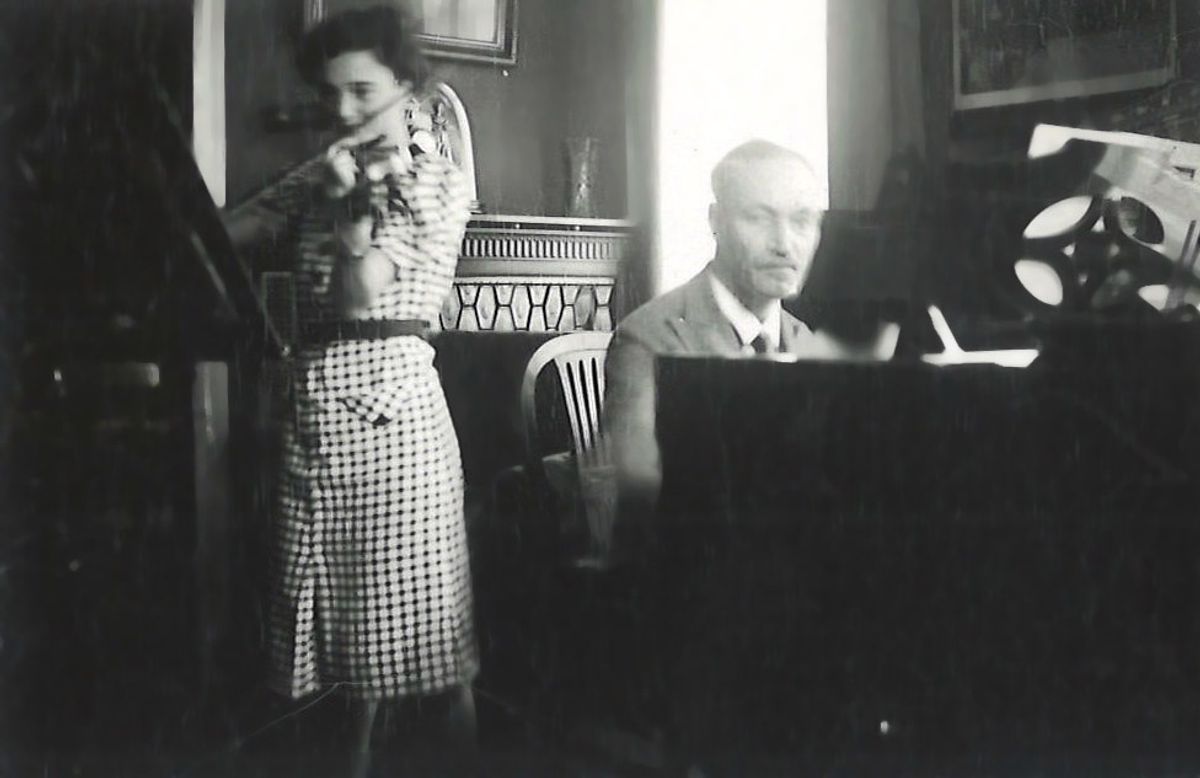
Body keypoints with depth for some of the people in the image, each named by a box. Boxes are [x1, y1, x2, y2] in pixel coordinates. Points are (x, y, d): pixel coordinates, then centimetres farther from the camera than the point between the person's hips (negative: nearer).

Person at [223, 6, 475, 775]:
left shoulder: (440, 184, -2)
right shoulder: (321, 174, 13)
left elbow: (365, 293, -12)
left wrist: (356, 199, -9)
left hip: (391, 393, -5)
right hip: (316, 395, 5)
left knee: (410, 587, -1)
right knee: (341, 585, 12)